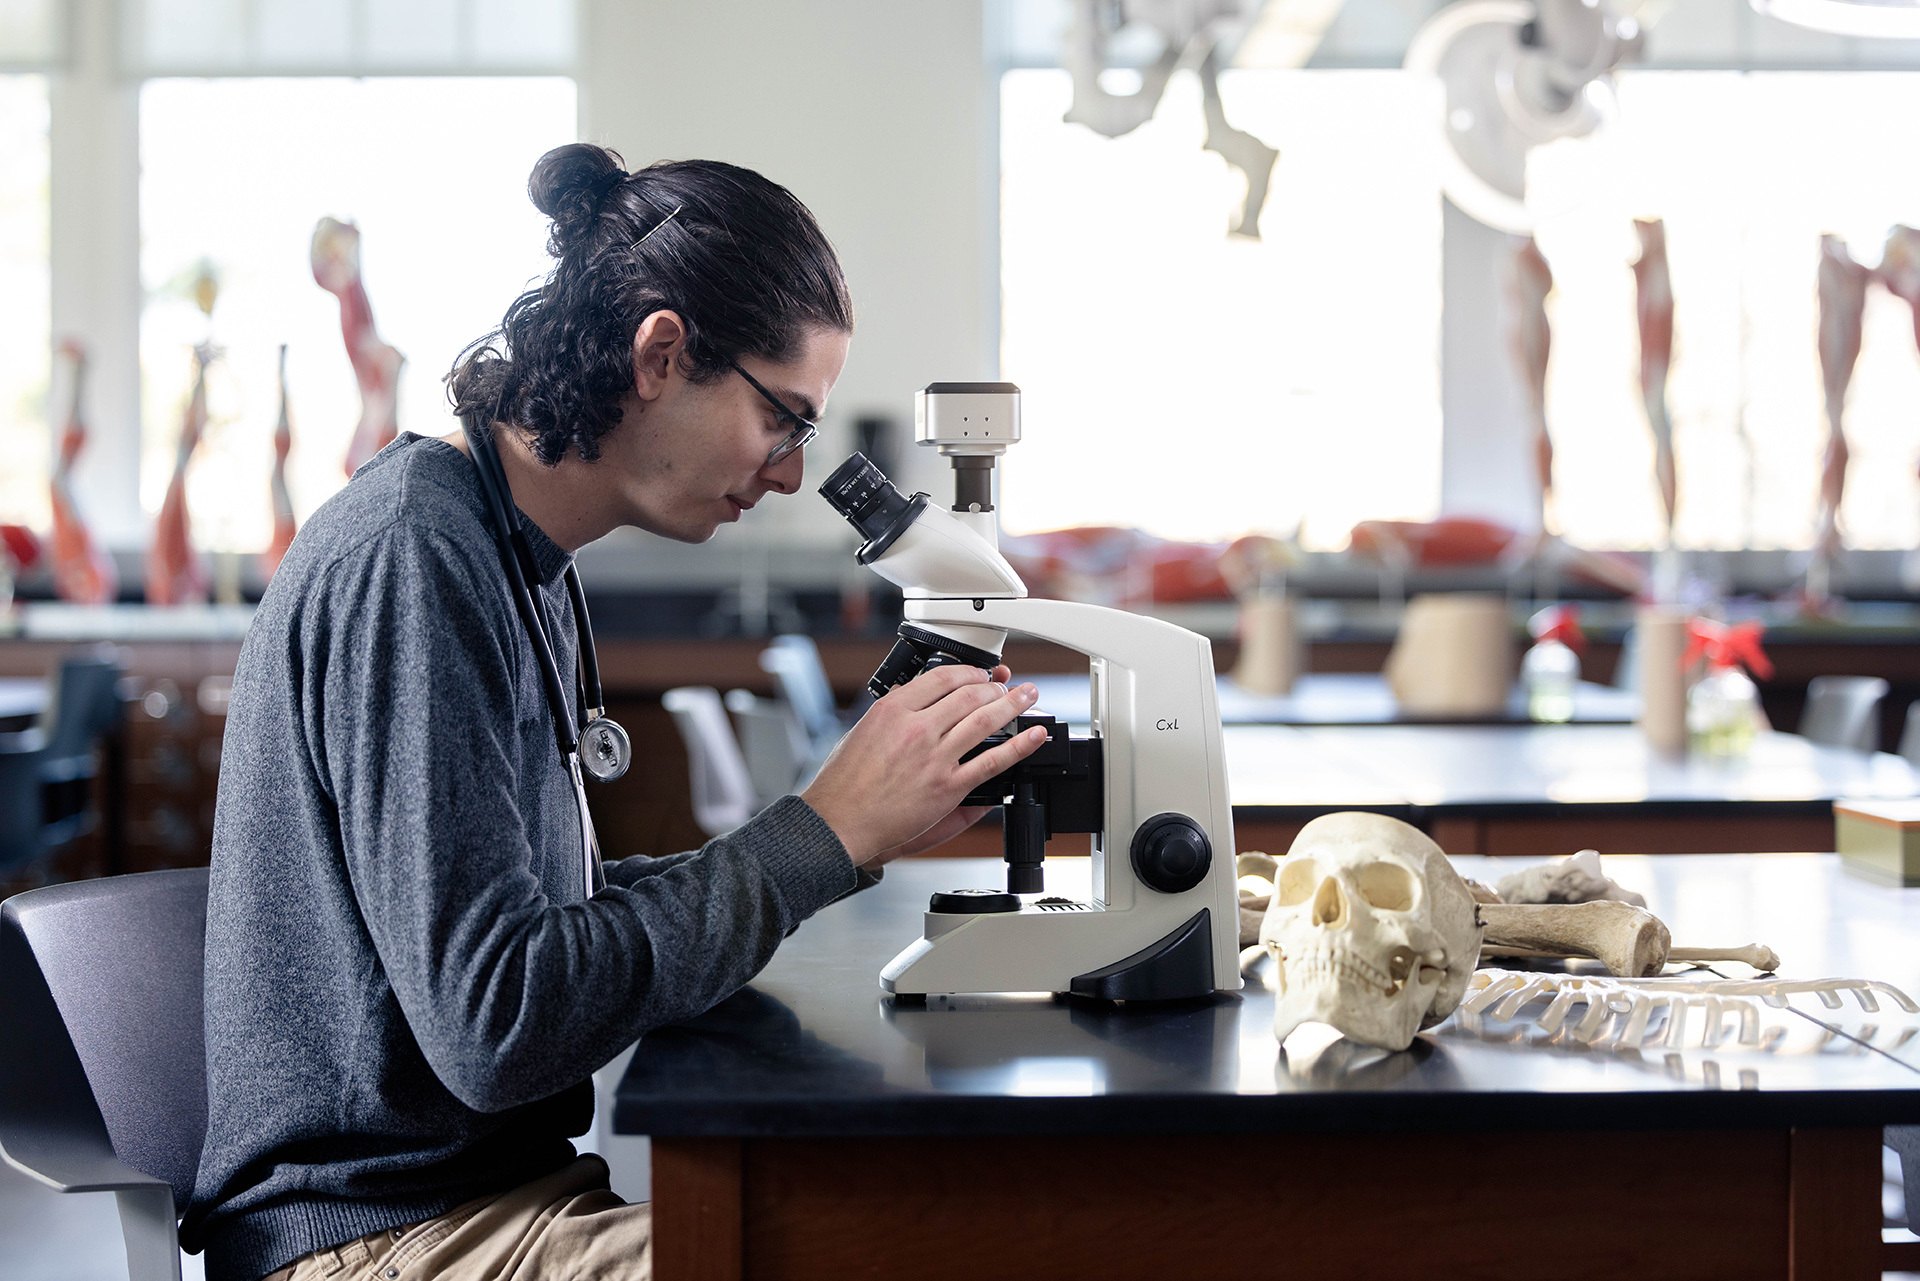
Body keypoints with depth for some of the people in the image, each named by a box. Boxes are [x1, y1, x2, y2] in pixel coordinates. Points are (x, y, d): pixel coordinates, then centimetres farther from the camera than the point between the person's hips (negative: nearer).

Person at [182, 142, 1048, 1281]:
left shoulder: (524, 566, 14)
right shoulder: (409, 556, -18)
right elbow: (495, 1026, -23)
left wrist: (865, 831, 6)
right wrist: (824, 834, -18)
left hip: (505, 1185, 9)